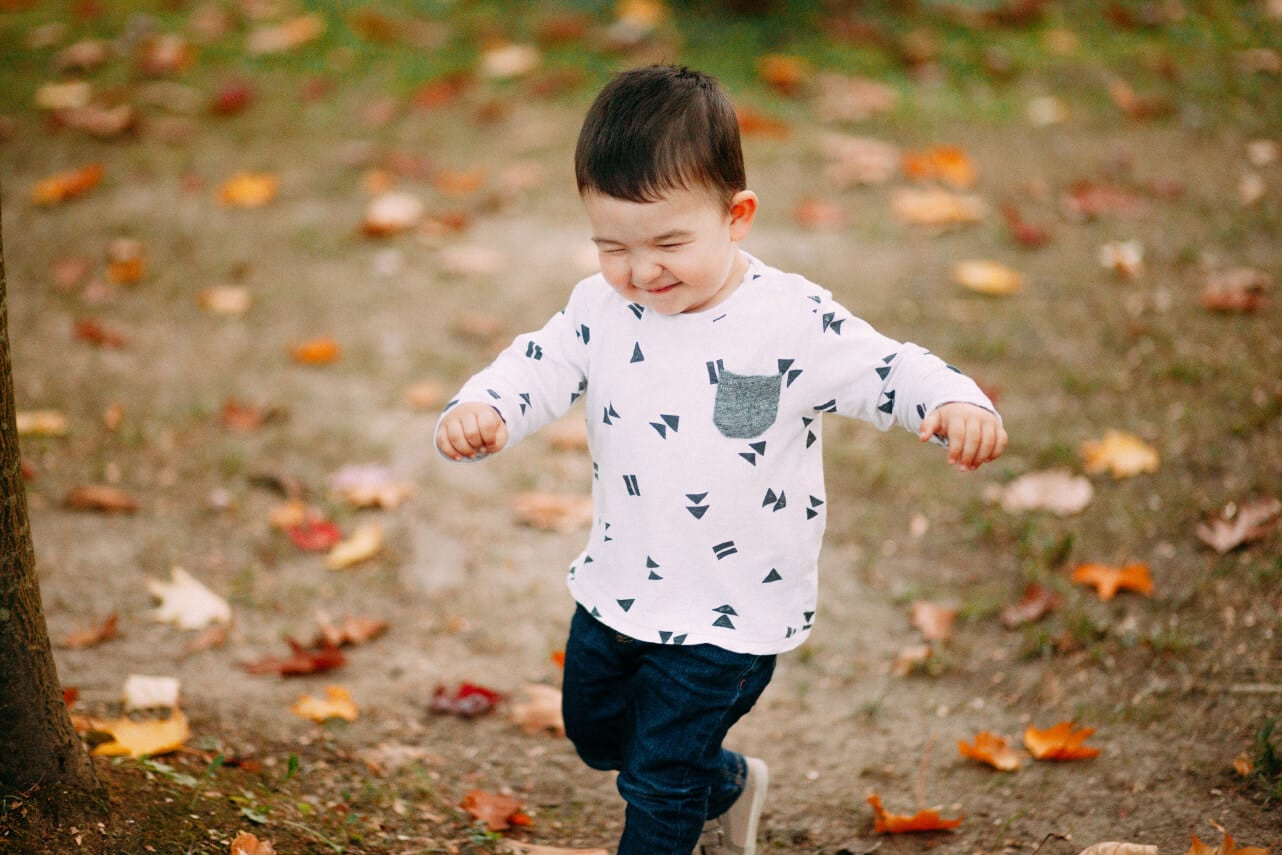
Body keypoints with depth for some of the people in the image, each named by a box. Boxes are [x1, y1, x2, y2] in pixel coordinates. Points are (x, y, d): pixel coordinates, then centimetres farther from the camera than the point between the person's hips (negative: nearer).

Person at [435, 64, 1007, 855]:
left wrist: (959, 406, -37)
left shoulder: (796, 322, -18)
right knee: (595, 730, 28)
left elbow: (891, 372, -16)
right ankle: (727, 787, 53)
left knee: (660, 780, 2)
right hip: (616, 591, 6)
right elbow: (538, 367, -4)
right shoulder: (602, 310, -6)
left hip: (728, 618, -6)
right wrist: (479, 409, -26)